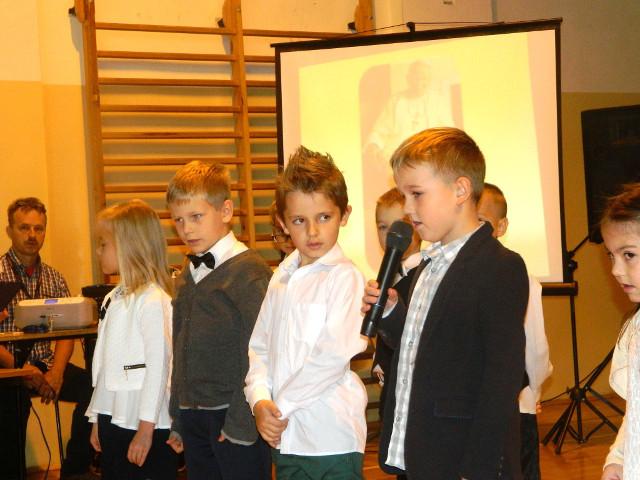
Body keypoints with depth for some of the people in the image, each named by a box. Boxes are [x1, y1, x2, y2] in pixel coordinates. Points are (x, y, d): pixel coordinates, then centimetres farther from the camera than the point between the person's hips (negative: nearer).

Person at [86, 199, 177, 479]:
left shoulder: (153, 300, -14)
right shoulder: (113, 299, 11)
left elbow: (158, 365, -16)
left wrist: (146, 429, -16)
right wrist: (97, 418, 16)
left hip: (144, 426, -8)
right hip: (112, 420, 8)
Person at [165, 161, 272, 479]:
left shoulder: (250, 271, -11)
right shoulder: (187, 277, 12)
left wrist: (241, 423, -16)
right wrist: (178, 420, 15)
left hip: (234, 419, -7)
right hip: (193, 419, 7)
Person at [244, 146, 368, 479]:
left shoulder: (345, 277, -10)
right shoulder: (281, 277, 11)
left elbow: (335, 354, -17)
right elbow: (259, 346, 11)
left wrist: (283, 406, -11)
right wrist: (260, 401, -5)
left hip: (331, 437, -6)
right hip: (285, 437, 6)